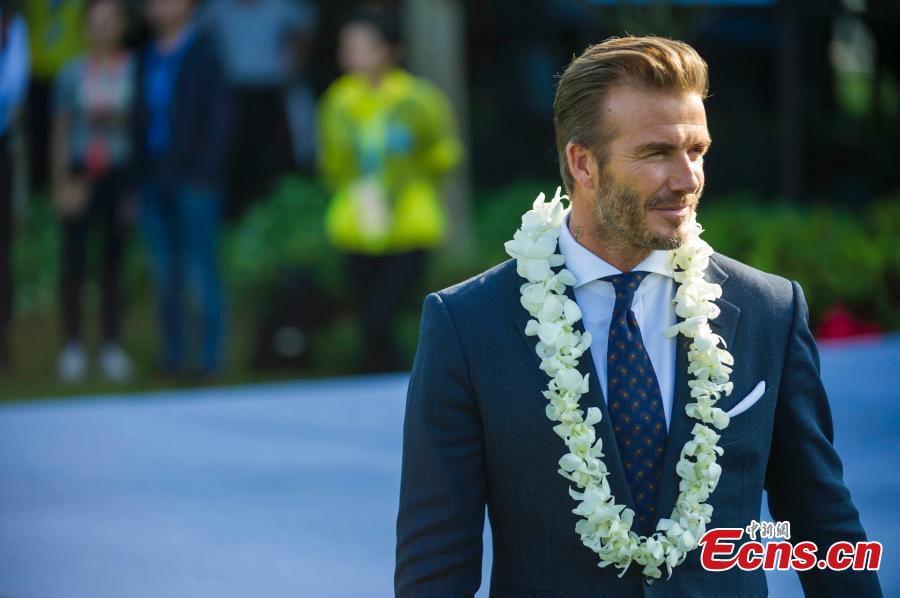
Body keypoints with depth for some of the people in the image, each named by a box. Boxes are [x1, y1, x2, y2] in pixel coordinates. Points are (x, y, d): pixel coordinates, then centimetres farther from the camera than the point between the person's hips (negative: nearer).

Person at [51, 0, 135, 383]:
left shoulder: (135, 72, 0)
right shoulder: (72, 75, 2)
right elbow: (61, 133, 6)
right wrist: (61, 184, -1)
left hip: (119, 175, 0)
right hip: (80, 175, 0)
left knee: (113, 263, 4)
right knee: (74, 262, -2)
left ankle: (112, 348, 11)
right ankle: (72, 348, 5)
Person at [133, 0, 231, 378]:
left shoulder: (204, 53, -4)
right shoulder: (148, 57, 14)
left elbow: (219, 116, -6)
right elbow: (141, 119, 15)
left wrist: (205, 173, -12)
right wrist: (138, 182, 9)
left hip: (193, 181, -6)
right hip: (154, 183, 6)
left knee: (201, 273, -5)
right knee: (164, 274, 8)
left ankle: (211, 358, 0)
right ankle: (174, 356, 14)